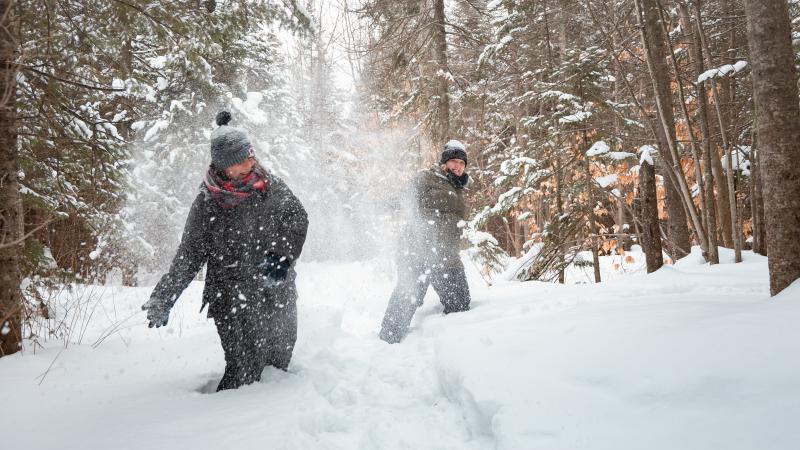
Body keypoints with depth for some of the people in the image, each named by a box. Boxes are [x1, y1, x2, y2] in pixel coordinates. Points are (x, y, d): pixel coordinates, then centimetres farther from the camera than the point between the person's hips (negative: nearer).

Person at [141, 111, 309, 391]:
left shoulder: (271, 185, 2)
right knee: (245, 372, -10)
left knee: (280, 364, 16)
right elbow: (189, 255, -1)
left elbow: (297, 218, 3)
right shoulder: (207, 202, -6)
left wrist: (283, 255, -15)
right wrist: (162, 299, -7)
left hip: (279, 293, 4)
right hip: (234, 301, -4)